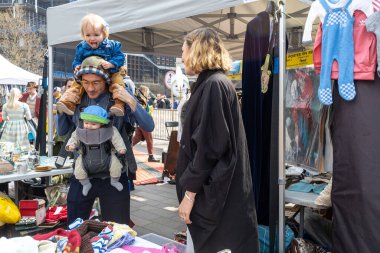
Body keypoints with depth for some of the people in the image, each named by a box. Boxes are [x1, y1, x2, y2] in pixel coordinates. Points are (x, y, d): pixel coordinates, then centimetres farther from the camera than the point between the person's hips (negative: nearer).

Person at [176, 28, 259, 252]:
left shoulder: (214, 85, -16)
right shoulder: (209, 83, 14)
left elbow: (209, 146, -21)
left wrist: (190, 192, -16)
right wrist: (192, 187, 19)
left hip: (214, 191, -9)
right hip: (213, 187, 9)